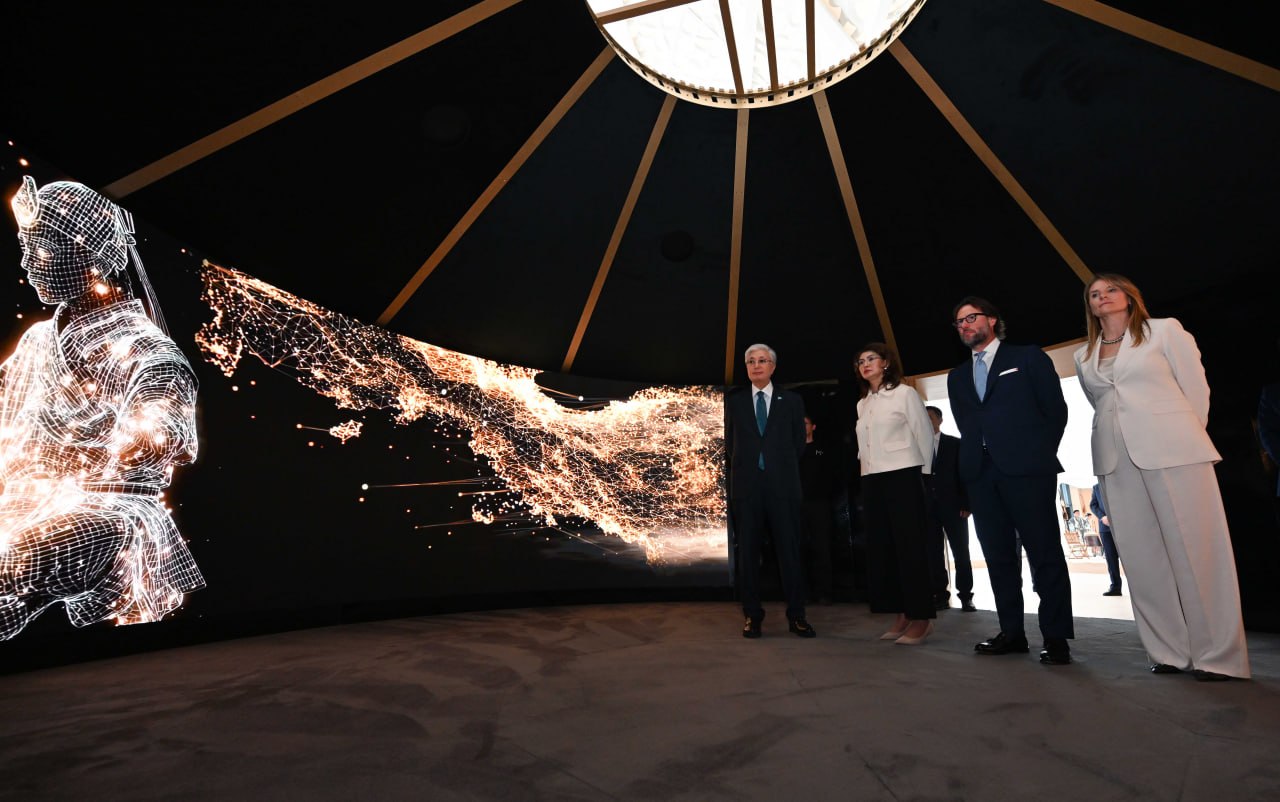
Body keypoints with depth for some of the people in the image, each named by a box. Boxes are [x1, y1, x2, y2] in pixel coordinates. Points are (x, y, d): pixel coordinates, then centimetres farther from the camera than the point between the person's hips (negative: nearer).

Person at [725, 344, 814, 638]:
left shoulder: (792, 401, 10)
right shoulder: (734, 402, 11)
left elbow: (799, 442, 11)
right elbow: (730, 443, 14)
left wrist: (783, 468, 7)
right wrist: (745, 467, 8)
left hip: (783, 485, -1)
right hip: (746, 486, 1)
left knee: (790, 550, 1)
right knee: (747, 551, 4)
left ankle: (796, 615, 10)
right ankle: (752, 615, 12)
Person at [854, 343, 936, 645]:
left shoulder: (905, 393, -2)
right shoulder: (862, 404, 16)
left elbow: (924, 435, -2)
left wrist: (922, 475, -1)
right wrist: (866, 469, 9)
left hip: (902, 477, -6)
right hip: (872, 481, 7)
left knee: (911, 546, -4)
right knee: (882, 548, 6)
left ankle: (922, 617, 4)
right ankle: (903, 615, 14)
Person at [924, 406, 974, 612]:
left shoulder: (955, 443, 7)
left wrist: (966, 504, -7)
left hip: (952, 505, -1)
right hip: (928, 507, 1)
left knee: (961, 553, 1)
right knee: (934, 554, 2)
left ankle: (965, 596, 9)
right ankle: (940, 595, 8)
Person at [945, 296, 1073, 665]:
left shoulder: (1029, 357, 7)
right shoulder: (957, 376, 19)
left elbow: (1056, 409, 4)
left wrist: (1040, 456, -1)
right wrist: (969, 466, 6)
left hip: (1025, 469, -4)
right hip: (981, 473, 5)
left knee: (1045, 553, -1)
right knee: (998, 555, 7)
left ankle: (1056, 637, 8)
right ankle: (1012, 632, 15)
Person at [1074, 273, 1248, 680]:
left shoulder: (1164, 330, 6)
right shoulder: (1083, 356, 16)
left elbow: (1196, 389, 5)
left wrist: (1186, 441, 5)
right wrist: (1120, 441, 13)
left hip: (1172, 452, -4)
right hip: (1116, 462, 4)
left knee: (1195, 551, -3)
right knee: (1143, 558, 3)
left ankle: (1218, 655, 6)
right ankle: (1171, 652, 10)